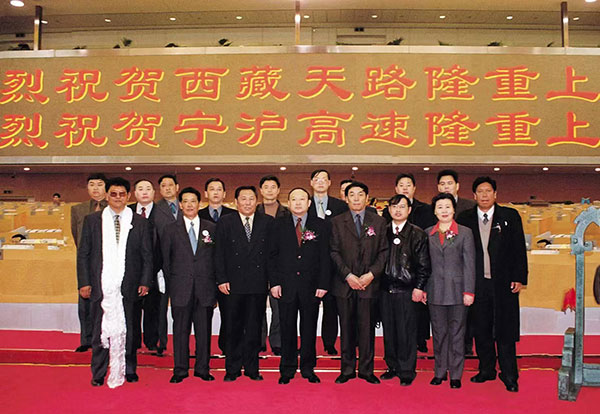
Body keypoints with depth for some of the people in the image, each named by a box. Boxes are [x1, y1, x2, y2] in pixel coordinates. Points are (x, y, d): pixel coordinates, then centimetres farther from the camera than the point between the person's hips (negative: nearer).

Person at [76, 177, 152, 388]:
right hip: (101, 285, 0)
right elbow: (83, 254, 7)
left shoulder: (139, 222, 6)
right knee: (100, 330, 6)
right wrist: (84, 282, -1)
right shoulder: (92, 220, 7)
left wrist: (145, 282, -1)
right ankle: (98, 374, 20)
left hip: (128, 286, 0)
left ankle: (129, 370, 23)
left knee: (127, 330, 7)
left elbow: (147, 255, 7)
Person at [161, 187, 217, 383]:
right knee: (180, 330, 5)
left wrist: (216, 285, 3)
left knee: (204, 330, 6)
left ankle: (203, 369, 18)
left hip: (205, 288, 1)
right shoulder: (171, 230, 7)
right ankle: (180, 370, 17)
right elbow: (165, 260, 8)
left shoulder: (212, 228, 7)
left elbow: (218, 258, 8)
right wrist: (171, 285, 3)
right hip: (181, 289, 0)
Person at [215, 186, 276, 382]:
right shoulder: (225, 223, 5)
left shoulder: (268, 222, 6)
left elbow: (273, 253, 5)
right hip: (234, 284, -1)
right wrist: (222, 279, -5)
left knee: (254, 328, 8)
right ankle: (232, 369, 18)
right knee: (234, 328, 7)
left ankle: (252, 368, 20)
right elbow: (219, 254, 2)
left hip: (259, 284, 1)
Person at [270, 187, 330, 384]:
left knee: (309, 329, 8)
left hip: (311, 285, 0)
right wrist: (274, 282, -4)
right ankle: (287, 370, 19)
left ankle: (308, 369, 22)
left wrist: (323, 284, -4)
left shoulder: (319, 225, 5)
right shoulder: (279, 224, 6)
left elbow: (324, 257, 3)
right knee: (287, 329, 6)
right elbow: (273, 255, 4)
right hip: (286, 285, 0)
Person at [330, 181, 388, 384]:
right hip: (344, 283, 0)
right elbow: (334, 252, 1)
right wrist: (348, 275, -9)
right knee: (347, 328, 6)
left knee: (367, 328, 4)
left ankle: (366, 370, 16)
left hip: (369, 283, 0)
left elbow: (384, 251, 4)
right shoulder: (337, 222, 6)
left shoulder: (378, 222, 7)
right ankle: (347, 369, 18)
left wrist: (371, 274, -8)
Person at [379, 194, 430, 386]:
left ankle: (407, 371, 13)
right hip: (385, 290, 4)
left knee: (406, 332, 1)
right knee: (388, 330, 11)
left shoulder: (417, 234, -1)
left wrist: (419, 287, -7)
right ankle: (393, 366, 25)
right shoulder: (383, 232, 8)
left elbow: (424, 265, -1)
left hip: (406, 290, -3)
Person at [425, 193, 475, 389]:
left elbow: (469, 264, -2)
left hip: (457, 290, -2)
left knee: (457, 334, 5)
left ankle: (456, 375, 16)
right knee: (439, 333, 10)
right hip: (435, 291, 2)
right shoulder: (428, 233, 8)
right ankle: (440, 372, 22)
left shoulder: (465, 232, 0)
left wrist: (469, 291, -7)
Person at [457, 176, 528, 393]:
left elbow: (519, 249, 2)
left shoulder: (510, 216, 3)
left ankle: (509, 376, 13)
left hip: (504, 283, -2)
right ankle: (486, 370, 25)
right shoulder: (465, 219, 5)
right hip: (477, 284, 2)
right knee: (481, 331, 10)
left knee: (505, 330, 2)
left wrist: (519, 278, -4)